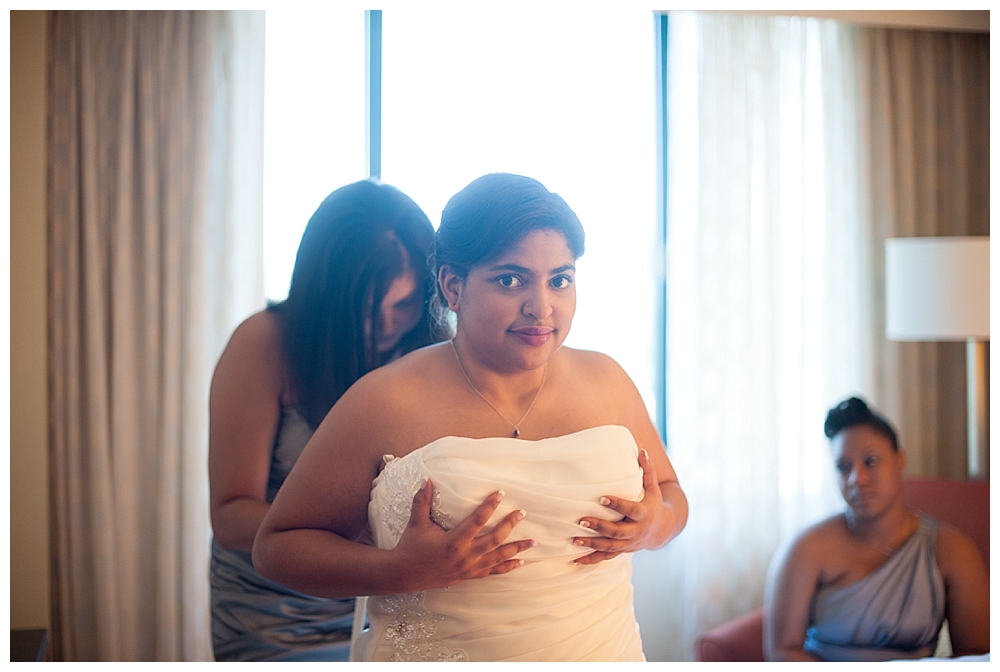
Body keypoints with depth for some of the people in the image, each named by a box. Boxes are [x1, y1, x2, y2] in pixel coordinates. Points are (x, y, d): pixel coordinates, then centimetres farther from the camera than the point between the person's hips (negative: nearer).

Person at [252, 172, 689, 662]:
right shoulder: (385, 403, -13)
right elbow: (276, 545, -9)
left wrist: (655, 524, -13)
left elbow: (671, 496, 11)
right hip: (432, 657, -3)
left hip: (604, 653, 4)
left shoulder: (606, 383, -2)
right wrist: (404, 570, -25)